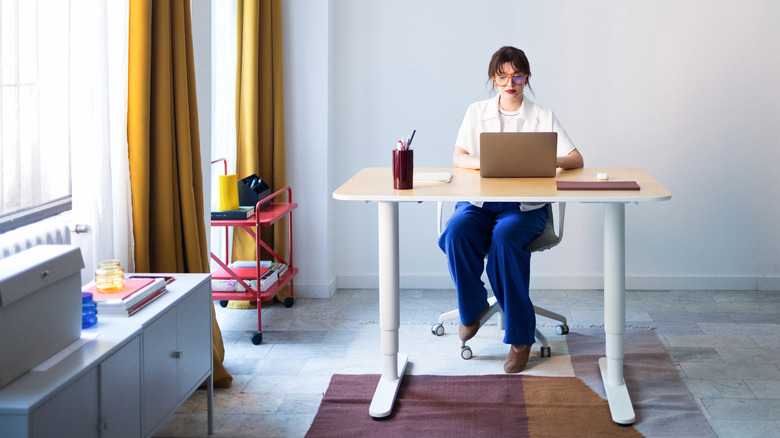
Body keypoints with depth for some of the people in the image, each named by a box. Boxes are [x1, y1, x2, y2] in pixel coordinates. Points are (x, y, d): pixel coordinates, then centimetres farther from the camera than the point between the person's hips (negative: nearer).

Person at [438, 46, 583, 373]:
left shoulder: (543, 117, 9)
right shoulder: (477, 113, 14)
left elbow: (576, 159, 1)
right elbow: (458, 157, 5)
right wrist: (485, 163, -17)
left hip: (526, 204, -2)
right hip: (480, 199, 2)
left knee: (504, 237, -35)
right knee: (455, 231, -32)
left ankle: (520, 335, -24)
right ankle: (472, 308, -6)